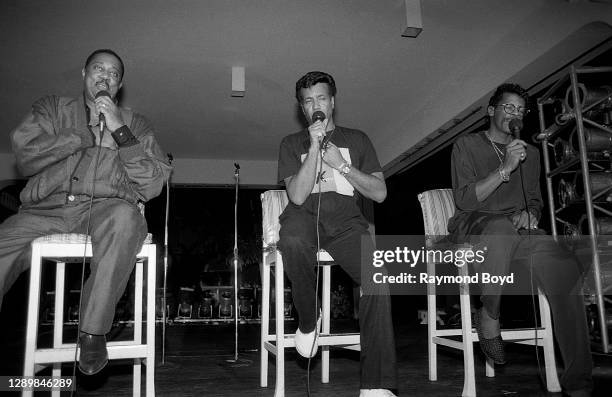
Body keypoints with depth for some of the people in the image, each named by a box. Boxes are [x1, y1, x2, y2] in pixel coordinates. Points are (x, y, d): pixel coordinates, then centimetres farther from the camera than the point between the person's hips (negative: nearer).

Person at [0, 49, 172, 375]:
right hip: (44, 211, 2)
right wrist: (89, 137, 0)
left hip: (105, 210, -1)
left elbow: (152, 185, 4)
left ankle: (93, 332, -28)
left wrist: (120, 131, -3)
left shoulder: (135, 125, 19)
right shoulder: (51, 108, 23)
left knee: (125, 217, -37)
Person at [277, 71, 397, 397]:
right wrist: (314, 147, -8)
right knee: (292, 238, -39)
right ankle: (308, 321, -12)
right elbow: (297, 196, -1)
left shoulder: (356, 140, 19)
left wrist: (341, 164, -2)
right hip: (305, 218, 0)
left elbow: (379, 193, 8)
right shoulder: (292, 144, 16)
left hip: (345, 223, 1)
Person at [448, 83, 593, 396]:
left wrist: (529, 213, 1)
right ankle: (489, 317, -19)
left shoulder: (530, 153, 25)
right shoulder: (467, 145, 9)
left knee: (566, 269, -27)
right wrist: (505, 169, -14)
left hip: (516, 230, 4)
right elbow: (464, 200, -5)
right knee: (501, 227, -42)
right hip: (473, 227, -4)